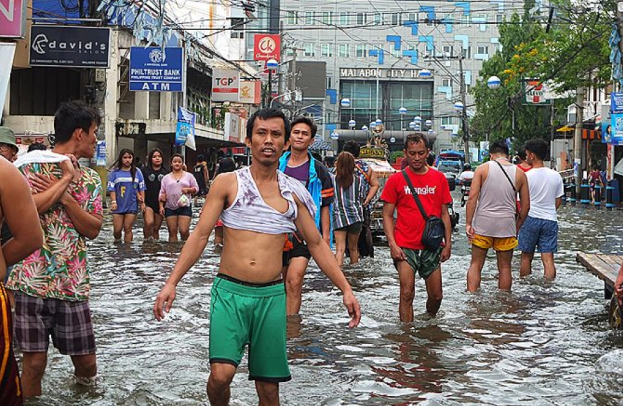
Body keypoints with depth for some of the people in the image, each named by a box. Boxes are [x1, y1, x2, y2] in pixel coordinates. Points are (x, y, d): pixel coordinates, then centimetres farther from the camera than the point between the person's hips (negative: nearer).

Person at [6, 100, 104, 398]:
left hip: (73, 284, 4)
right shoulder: (31, 164, -2)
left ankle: (83, 387, 39)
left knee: (86, 361, 8)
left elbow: (93, 229, 2)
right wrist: (67, 179, -12)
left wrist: (64, 197, -11)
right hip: (32, 281, -4)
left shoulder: (91, 179, 12)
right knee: (34, 361, -2)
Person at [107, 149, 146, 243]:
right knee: (117, 229, 0)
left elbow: (141, 188, 7)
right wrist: (113, 201, -9)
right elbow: (112, 188, 0)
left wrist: (142, 202, 4)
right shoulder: (115, 172, 1)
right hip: (118, 205, 0)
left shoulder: (137, 172, 5)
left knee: (128, 229, 1)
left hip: (132, 205, 0)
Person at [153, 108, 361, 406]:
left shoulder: (293, 192, 6)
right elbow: (200, 236, -1)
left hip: (271, 295, 2)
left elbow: (316, 244, 12)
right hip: (230, 291, -2)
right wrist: (172, 282, -11)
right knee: (221, 374, -18)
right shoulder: (227, 183, 0)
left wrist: (345, 288, 3)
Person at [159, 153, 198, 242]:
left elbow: (196, 188, 8)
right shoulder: (166, 178, 10)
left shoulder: (189, 176, 7)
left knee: (184, 231, -13)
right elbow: (162, 193, 10)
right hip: (170, 208, 2)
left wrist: (188, 189, -11)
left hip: (184, 207, -2)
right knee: (172, 232, 3)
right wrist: (161, 206, 1)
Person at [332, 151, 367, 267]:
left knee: (340, 248, -7)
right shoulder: (359, 180, 0)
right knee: (353, 248, 15)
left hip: (338, 216, -1)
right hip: (355, 216, 2)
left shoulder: (332, 180, -3)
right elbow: (362, 199, 8)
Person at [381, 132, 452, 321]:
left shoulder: (439, 178, 7)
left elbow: (444, 214, 11)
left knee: (436, 296, 9)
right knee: (407, 294, -9)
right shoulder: (396, 180, 0)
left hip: (432, 247, 3)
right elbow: (387, 216, 1)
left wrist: (448, 243, 4)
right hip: (405, 247, -3)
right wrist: (393, 244, -10)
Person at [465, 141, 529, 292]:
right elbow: (526, 205, 7)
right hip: (507, 224, 1)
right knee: (505, 267, 12)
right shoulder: (519, 173, 5)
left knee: (475, 265, 8)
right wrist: (517, 227, 17)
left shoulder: (483, 169, -1)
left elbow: (472, 197, -9)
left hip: (483, 223, -1)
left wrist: (468, 223, -7)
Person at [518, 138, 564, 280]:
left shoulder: (526, 176, -9)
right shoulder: (556, 176, 3)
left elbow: (522, 202, -4)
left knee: (526, 257, 10)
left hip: (530, 219, -2)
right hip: (550, 220, 3)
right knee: (548, 259, 0)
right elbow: (558, 201, 9)